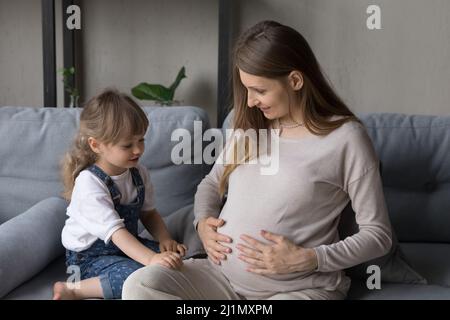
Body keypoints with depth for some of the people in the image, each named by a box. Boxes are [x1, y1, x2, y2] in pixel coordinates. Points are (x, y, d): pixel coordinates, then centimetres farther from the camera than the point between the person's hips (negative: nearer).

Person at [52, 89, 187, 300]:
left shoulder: (138, 172, -2)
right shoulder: (89, 184, -25)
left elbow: (148, 213, 7)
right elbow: (115, 231, -33)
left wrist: (164, 240, -14)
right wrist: (151, 259, -46)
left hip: (127, 246, 8)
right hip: (90, 257, -8)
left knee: (177, 257, -10)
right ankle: (74, 289, -18)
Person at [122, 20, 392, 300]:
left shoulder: (346, 137, -8)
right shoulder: (252, 126, 10)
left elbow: (379, 234, -6)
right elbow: (211, 183, 23)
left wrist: (308, 260, -17)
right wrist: (202, 222, 1)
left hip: (299, 288, -5)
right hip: (222, 275, 6)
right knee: (140, 285, -21)